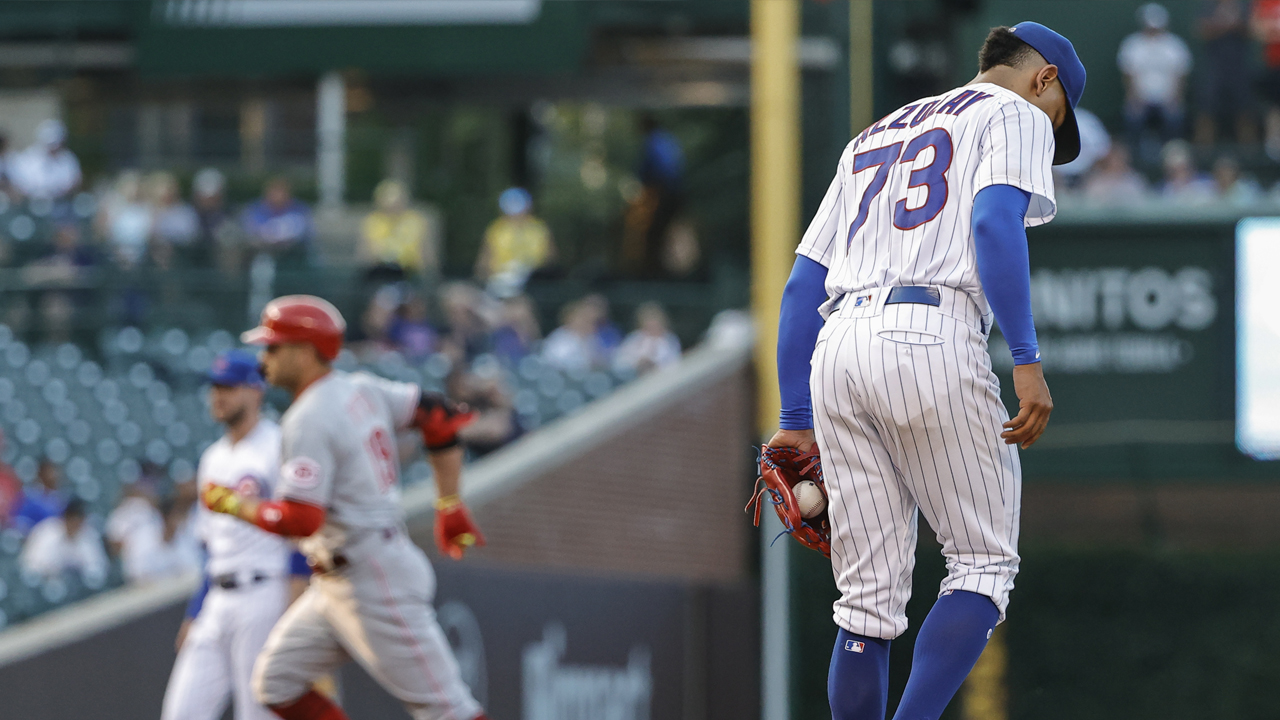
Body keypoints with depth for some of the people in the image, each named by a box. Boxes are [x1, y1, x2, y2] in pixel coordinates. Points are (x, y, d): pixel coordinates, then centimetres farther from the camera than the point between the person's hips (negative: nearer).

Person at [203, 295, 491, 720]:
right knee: (276, 683, 11)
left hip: (375, 581, -10)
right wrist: (449, 505, 15)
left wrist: (233, 506, -8)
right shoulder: (360, 390, 9)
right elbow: (441, 418, 14)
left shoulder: (309, 421, -18)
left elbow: (300, 520, -24)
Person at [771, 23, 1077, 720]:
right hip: (931, 341, -6)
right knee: (983, 564, 2)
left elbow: (801, 286, 25)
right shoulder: (1016, 115, 12)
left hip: (835, 349, 6)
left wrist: (796, 421, 23)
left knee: (867, 599, 8)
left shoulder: (871, 139, 32)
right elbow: (995, 222, -10)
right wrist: (1026, 361, -16)